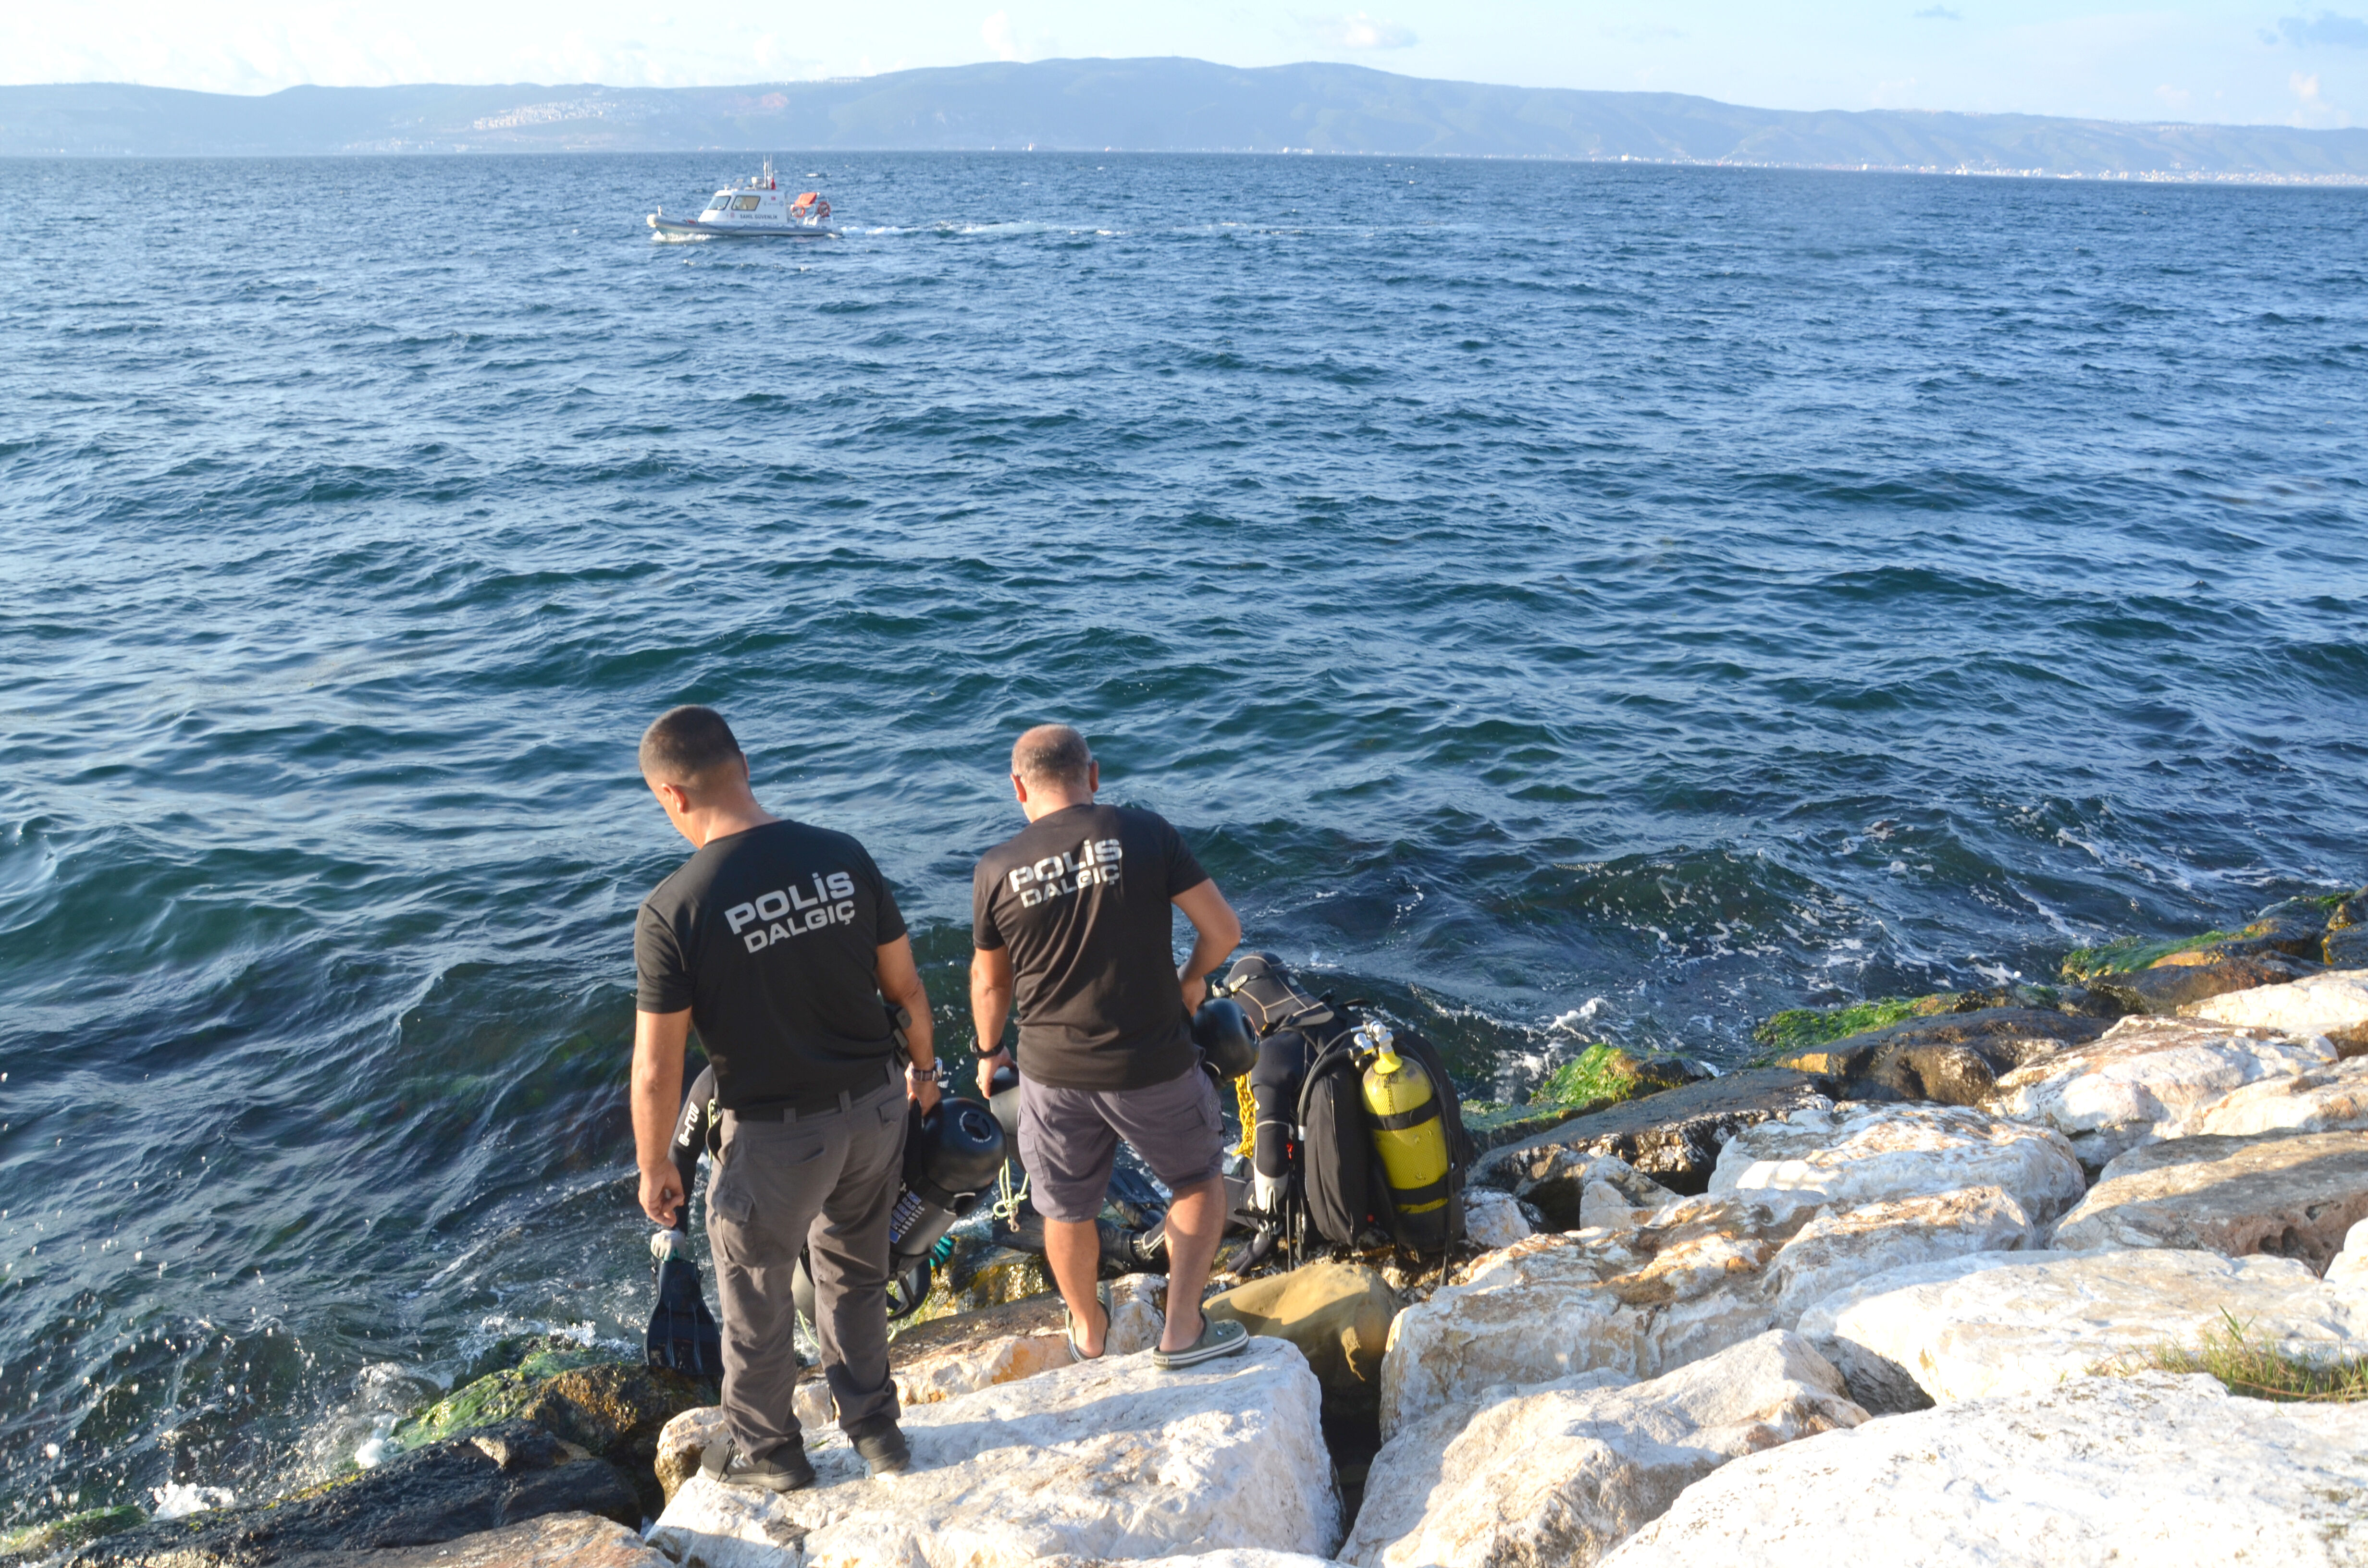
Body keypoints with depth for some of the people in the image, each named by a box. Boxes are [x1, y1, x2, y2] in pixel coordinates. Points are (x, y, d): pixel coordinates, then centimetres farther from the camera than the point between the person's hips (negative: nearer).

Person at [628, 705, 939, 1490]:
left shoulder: (672, 911, -22)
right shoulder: (843, 857, -10)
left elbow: (656, 1072, -15)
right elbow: (906, 987, 0)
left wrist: (655, 1168, 1)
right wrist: (923, 1067, 19)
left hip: (775, 1135, -4)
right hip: (876, 1108, 4)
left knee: (755, 1298, 22)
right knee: (856, 1274, 27)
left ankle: (767, 1449, 43)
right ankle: (873, 1426, 43)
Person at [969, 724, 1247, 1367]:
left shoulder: (996, 869, -6)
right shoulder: (1147, 835, -11)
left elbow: (990, 982, 7)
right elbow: (1223, 929, -9)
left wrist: (988, 1054, 25)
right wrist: (1191, 980, 12)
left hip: (1054, 1072, 2)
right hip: (1154, 1067, -2)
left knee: (1067, 1209, 24)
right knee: (1200, 1180, 23)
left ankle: (1088, 1329, 44)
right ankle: (1183, 1329, 21)